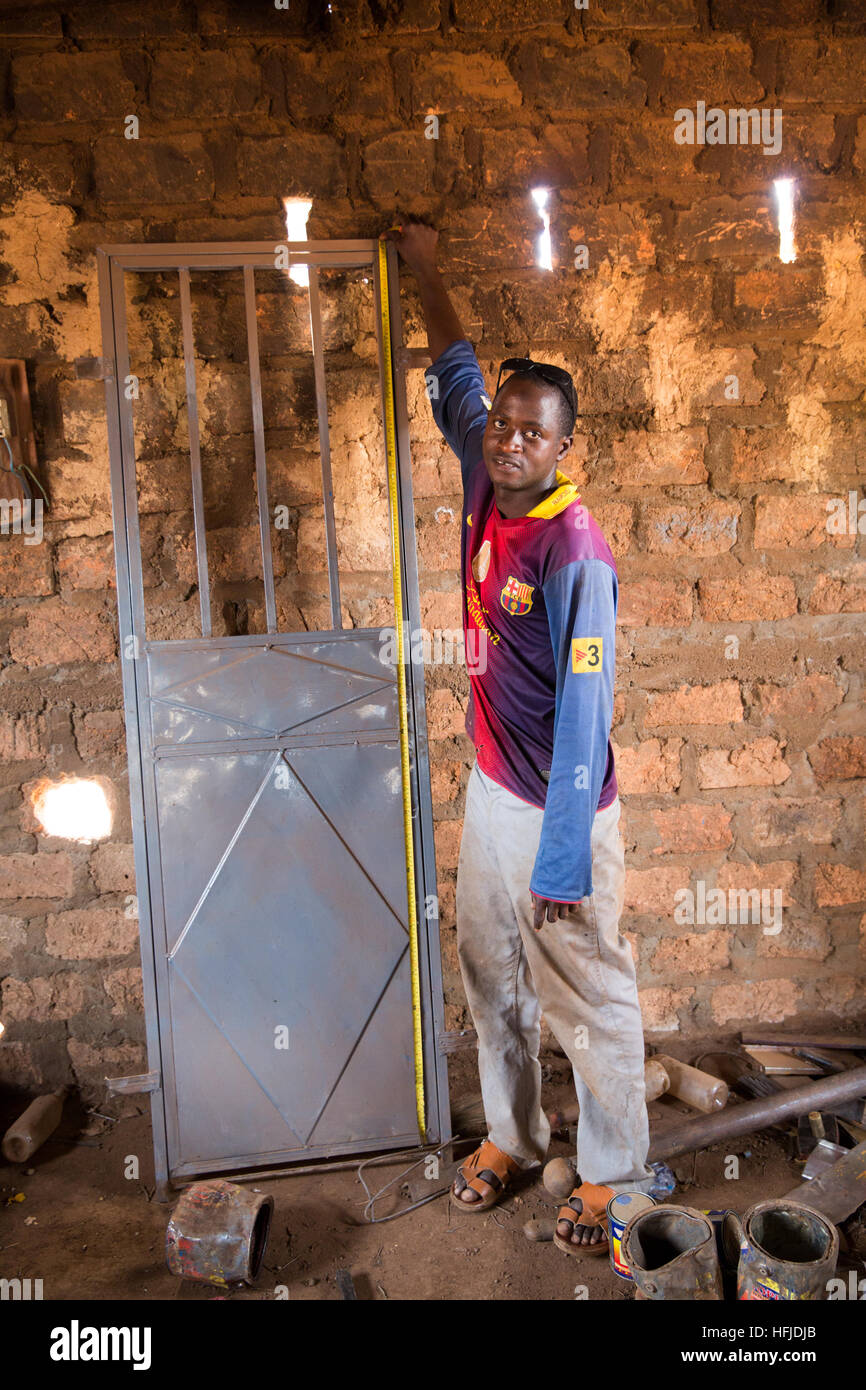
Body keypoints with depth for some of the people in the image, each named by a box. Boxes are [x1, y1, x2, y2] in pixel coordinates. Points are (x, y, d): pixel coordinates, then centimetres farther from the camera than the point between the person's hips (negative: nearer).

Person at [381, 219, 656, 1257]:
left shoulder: (574, 554, -22)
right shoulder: (485, 488, 0)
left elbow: (583, 716, -22)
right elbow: (456, 374, 19)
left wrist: (562, 860, -22)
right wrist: (425, 273, 26)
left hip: (559, 809, -8)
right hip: (489, 791, 8)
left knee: (589, 997, 8)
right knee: (492, 978, 20)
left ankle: (612, 1173, 28)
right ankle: (510, 1134, 40)